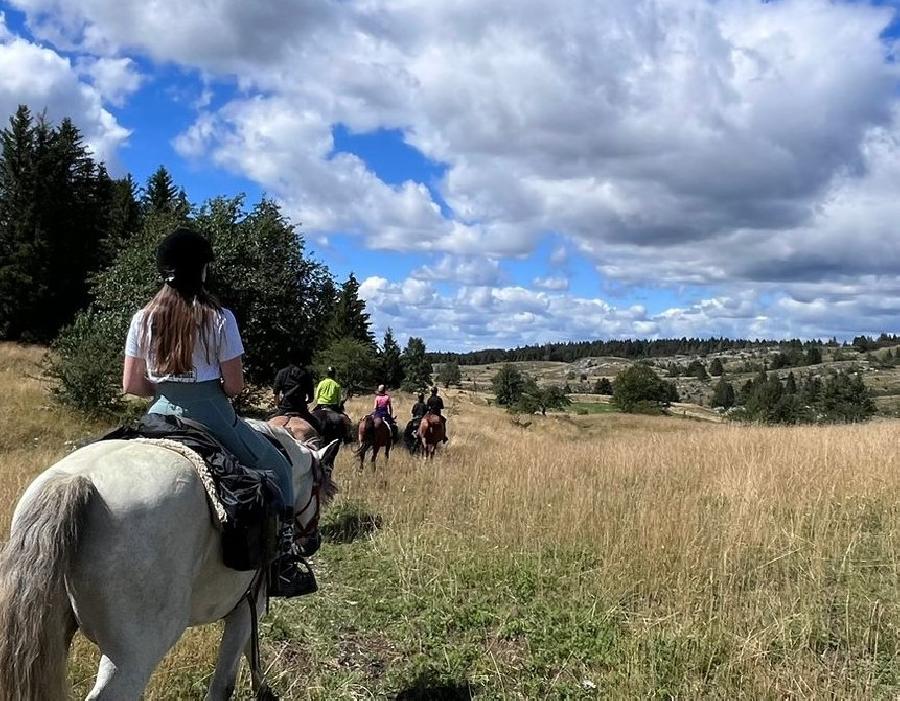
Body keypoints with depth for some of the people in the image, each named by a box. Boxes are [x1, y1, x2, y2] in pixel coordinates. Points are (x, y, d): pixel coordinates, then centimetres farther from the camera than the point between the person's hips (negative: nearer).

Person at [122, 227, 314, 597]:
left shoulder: (143, 318, 2)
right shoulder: (218, 317, -9)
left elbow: (131, 385, 4)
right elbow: (234, 384, -9)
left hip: (161, 415, 4)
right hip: (211, 416, -4)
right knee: (278, 469, 14)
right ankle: (282, 568, 9)